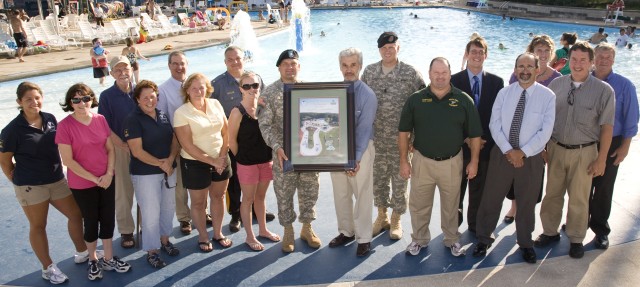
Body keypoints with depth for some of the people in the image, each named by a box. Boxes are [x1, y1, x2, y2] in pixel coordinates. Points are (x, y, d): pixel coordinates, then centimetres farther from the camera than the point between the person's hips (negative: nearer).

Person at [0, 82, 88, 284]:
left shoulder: (50, 119, -1)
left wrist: (58, 168, 11)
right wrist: (19, 181, 1)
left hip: (57, 180, 5)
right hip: (30, 186, -5)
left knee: (76, 214, 14)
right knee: (38, 226, 10)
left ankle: (82, 253, 35)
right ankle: (48, 268, 25)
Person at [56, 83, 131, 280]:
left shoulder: (101, 120, -2)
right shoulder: (65, 126, -14)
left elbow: (110, 149, 3)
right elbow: (68, 160, -15)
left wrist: (109, 174, -9)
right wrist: (94, 178, -14)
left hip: (107, 180, 4)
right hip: (82, 184, -3)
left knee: (108, 219, 11)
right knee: (91, 221, 11)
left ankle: (108, 260, 29)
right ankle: (92, 260, 33)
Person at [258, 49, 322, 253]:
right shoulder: (270, 92, -4)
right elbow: (264, 124, -8)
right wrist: (277, 147, -18)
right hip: (284, 152, -2)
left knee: (309, 191, 12)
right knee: (284, 194, 7)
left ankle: (307, 228, 31)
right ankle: (288, 232, 26)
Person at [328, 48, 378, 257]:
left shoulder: (367, 95, -11)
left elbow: (364, 129, -17)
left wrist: (356, 158, -23)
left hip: (361, 148, -5)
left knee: (362, 195, 3)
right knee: (340, 194, 14)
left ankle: (363, 238, 16)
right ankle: (346, 232, 31)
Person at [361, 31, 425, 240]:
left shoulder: (411, 73, -5)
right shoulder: (369, 71, 5)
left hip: (400, 139, -3)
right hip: (374, 138, 3)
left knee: (399, 180, 8)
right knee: (378, 178, 12)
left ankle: (396, 220, 25)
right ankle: (382, 216, 31)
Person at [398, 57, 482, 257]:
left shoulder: (463, 100, -4)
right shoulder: (415, 99, -3)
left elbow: (474, 134, 1)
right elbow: (404, 132, 1)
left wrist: (474, 161, 0)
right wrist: (404, 161, -2)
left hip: (452, 163, 0)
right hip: (422, 161, 0)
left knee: (451, 205, 16)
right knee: (419, 205, 11)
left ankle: (452, 240, 35)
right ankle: (419, 239, 31)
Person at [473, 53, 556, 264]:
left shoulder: (547, 96, -7)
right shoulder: (504, 93, 0)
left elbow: (545, 131, -10)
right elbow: (495, 124, -4)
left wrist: (522, 152, -15)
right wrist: (508, 150, -14)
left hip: (531, 157, -1)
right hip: (502, 154, 1)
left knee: (527, 202, 15)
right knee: (491, 198, 9)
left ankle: (525, 243, 36)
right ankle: (483, 239, 27)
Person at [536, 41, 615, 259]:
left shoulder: (603, 90, -9)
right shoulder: (556, 84, -2)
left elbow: (607, 127, -6)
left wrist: (601, 159, -6)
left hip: (584, 152, -2)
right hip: (556, 148, 2)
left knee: (579, 199, 11)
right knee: (552, 194, 14)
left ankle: (576, 239, 29)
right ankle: (550, 232, 32)